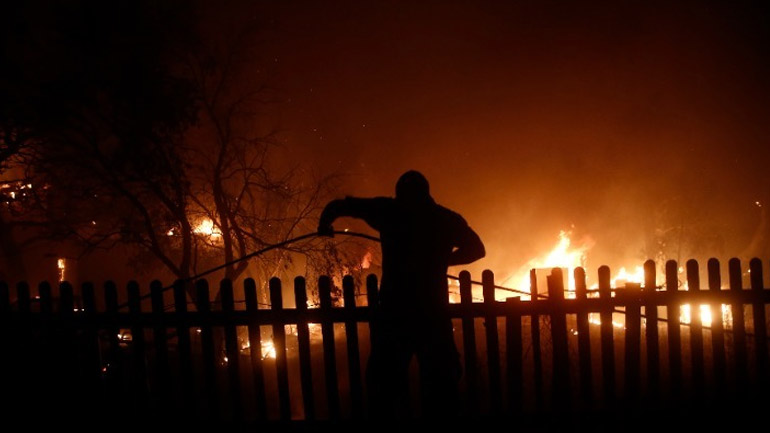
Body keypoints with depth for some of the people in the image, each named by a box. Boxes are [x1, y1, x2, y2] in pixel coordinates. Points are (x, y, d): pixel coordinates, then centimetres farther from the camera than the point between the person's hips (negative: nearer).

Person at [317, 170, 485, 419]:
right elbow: (476, 249, 16)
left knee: (384, 384, 10)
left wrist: (324, 225, 22)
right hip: (433, 313, 2)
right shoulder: (447, 218, 6)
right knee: (440, 386, 14)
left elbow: (337, 206, 1)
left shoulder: (390, 211, 0)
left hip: (393, 312, -2)